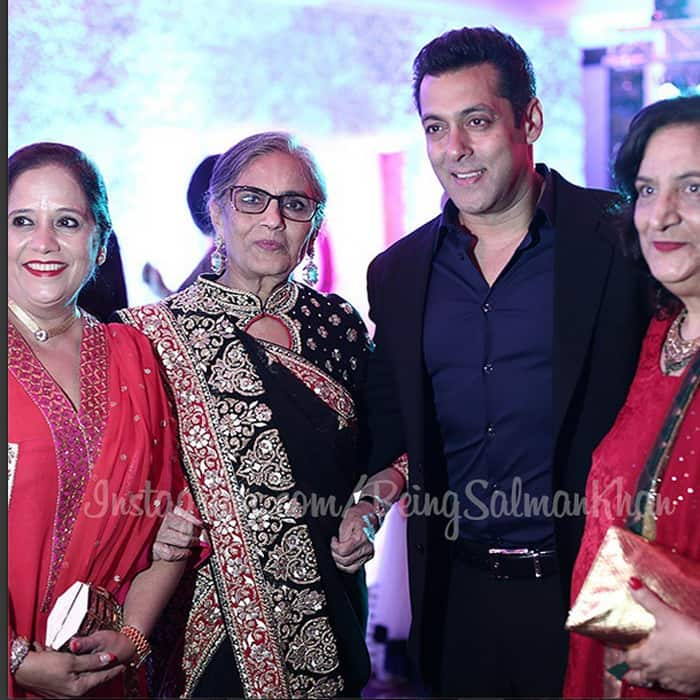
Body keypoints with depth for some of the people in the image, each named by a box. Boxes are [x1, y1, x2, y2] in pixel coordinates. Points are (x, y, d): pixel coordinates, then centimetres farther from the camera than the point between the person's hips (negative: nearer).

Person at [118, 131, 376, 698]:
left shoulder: (339, 324, 4)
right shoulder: (162, 332, -5)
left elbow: (375, 448, 15)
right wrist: (162, 525, -17)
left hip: (330, 605, 3)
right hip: (219, 605, -3)